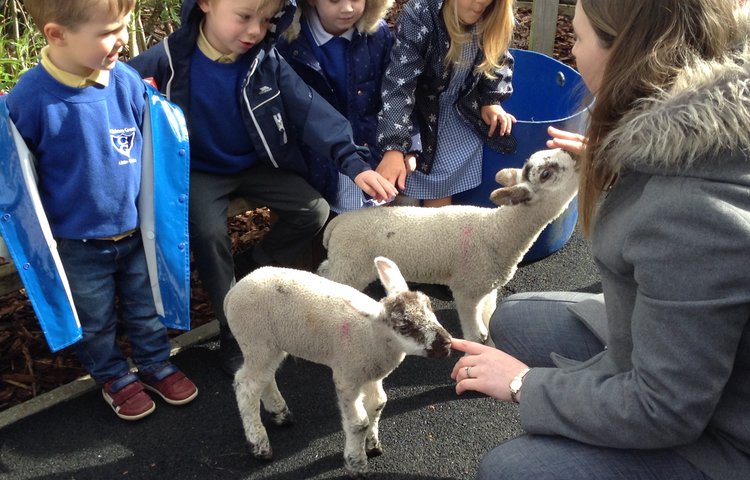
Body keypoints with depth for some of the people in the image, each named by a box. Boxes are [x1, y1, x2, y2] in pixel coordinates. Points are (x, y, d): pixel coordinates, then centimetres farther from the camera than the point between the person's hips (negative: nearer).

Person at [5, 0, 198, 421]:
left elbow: (151, 143, 5)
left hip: (138, 232, 3)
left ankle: (156, 363, 46)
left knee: (147, 308, 23)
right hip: (78, 246, -3)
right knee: (95, 322, 19)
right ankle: (114, 377, 43)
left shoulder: (128, 81, -13)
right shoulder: (29, 99, -23)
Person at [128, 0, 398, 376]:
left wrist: (353, 163, -27)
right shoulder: (169, 59, -19)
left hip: (256, 164, 4)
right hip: (198, 172, -3)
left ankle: (257, 269, 17)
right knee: (209, 233, -26)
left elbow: (310, 110, -17)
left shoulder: (267, 61, -10)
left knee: (314, 210, -9)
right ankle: (234, 333, -7)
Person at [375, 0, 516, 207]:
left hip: (462, 109, 3)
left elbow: (498, 61, 7)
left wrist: (491, 100, -7)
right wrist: (394, 147, -42)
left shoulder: (493, 19, -15)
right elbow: (398, 83, -34)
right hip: (421, 110, -3)